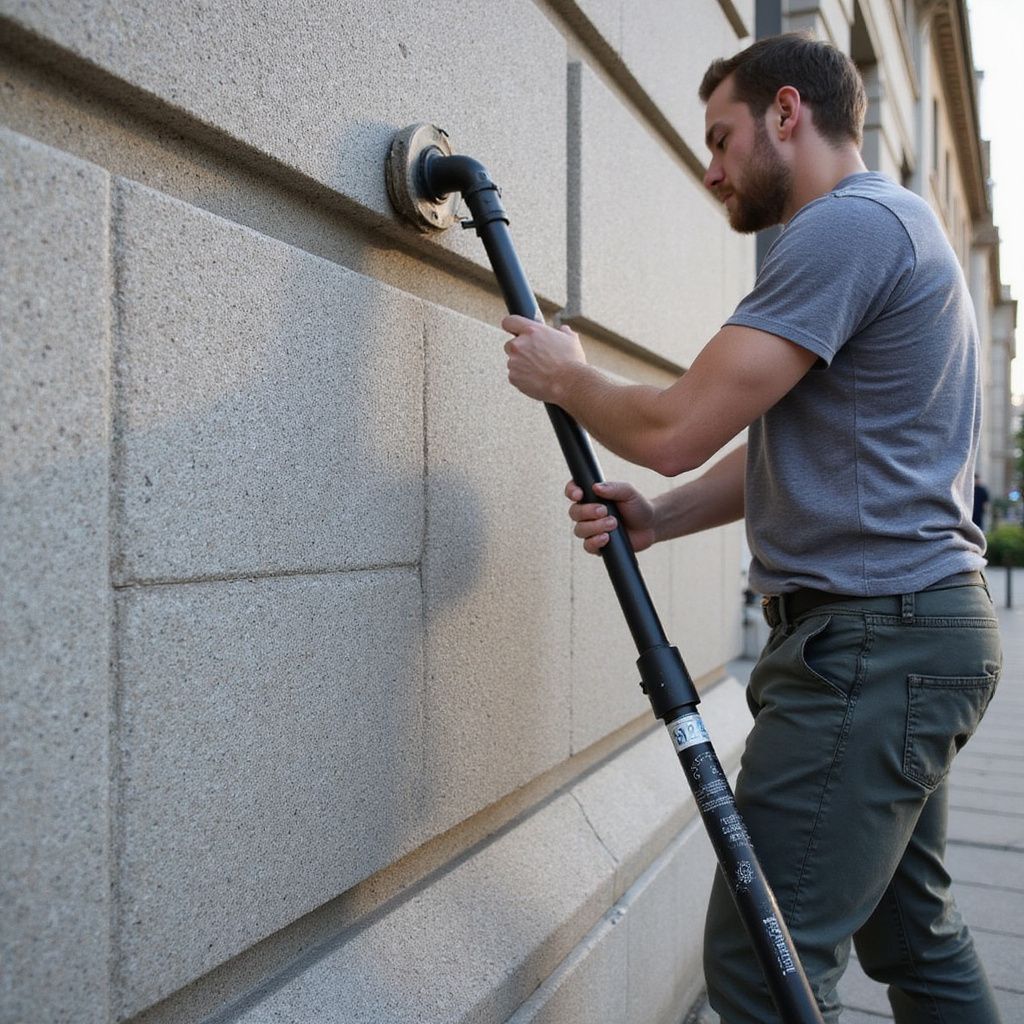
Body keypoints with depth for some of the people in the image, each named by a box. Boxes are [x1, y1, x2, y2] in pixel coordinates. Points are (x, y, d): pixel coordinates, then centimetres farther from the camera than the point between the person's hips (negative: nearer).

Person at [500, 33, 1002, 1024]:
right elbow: (779, 449, 16)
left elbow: (677, 429, -20)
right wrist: (656, 518, 0)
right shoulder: (887, 226, 21)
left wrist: (562, 374, 0)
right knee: (914, 933, 20)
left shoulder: (849, 225, -14)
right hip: (922, 626, 11)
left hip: (870, 640, -11)